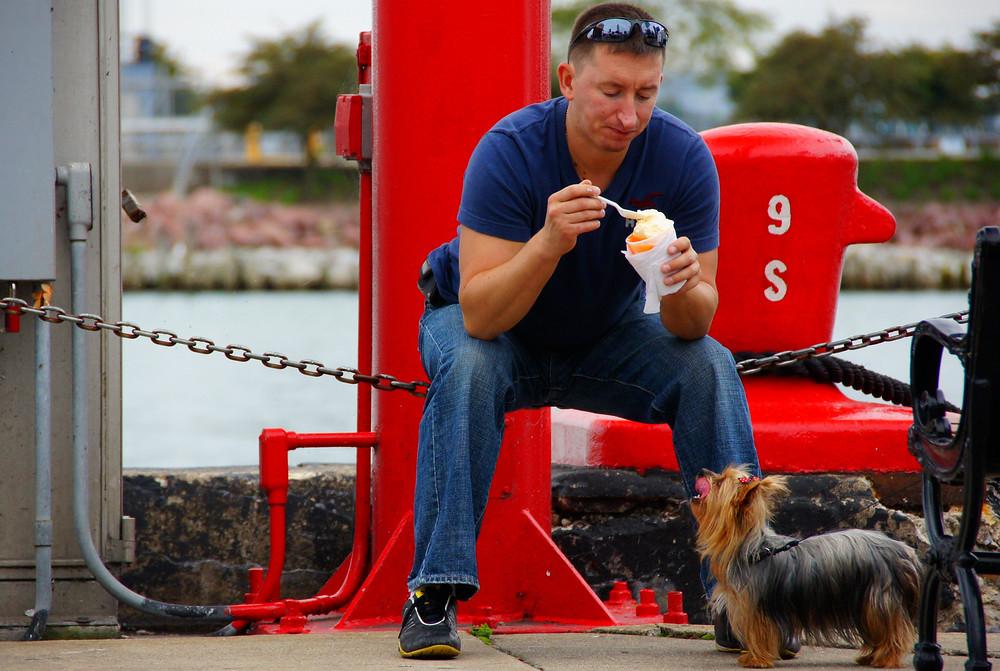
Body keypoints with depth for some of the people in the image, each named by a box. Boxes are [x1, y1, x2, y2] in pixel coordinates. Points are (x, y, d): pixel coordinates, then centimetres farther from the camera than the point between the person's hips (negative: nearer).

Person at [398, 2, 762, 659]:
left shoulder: (683, 157, -23)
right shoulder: (511, 150, -31)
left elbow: (691, 327, -22)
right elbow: (481, 315, -37)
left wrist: (684, 288, -45)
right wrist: (550, 240, -52)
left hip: (603, 335, 3)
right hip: (497, 330, -2)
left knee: (710, 366, -22)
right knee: (469, 367, -35)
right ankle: (435, 593, -30)